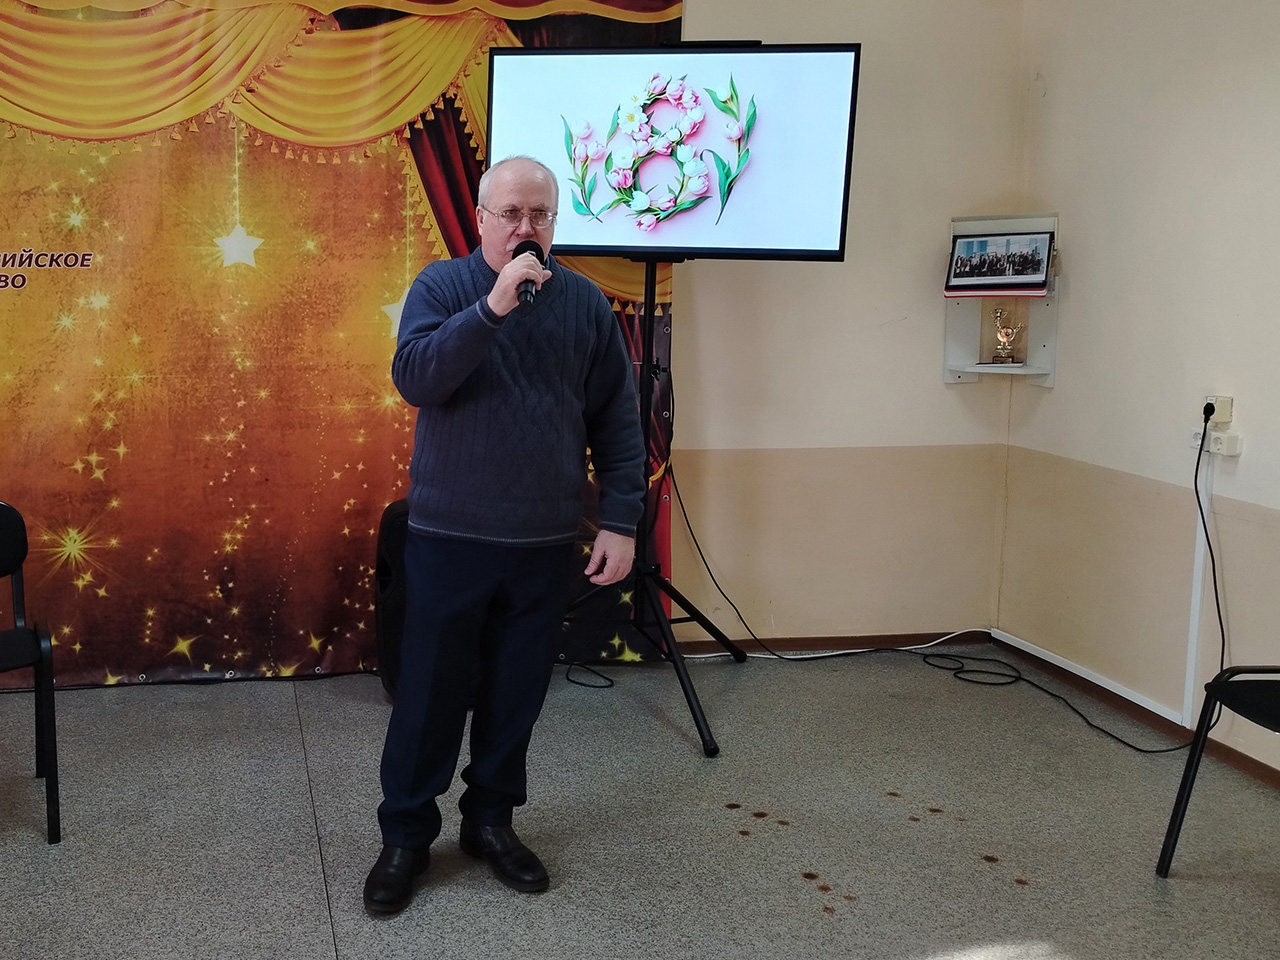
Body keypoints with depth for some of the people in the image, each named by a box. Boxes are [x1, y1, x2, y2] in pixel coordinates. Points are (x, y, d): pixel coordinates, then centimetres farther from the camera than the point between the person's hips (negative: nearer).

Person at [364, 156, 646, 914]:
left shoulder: (586, 304, 3)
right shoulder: (442, 286, -2)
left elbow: (619, 424, 4)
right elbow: (414, 378, -19)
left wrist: (621, 522, -2)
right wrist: (492, 308, -26)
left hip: (546, 543, 2)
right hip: (449, 537, -2)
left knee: (516, 694, 12)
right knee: (431, 693, 5)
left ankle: (492, 820, 29)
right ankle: (406, 836, 19)